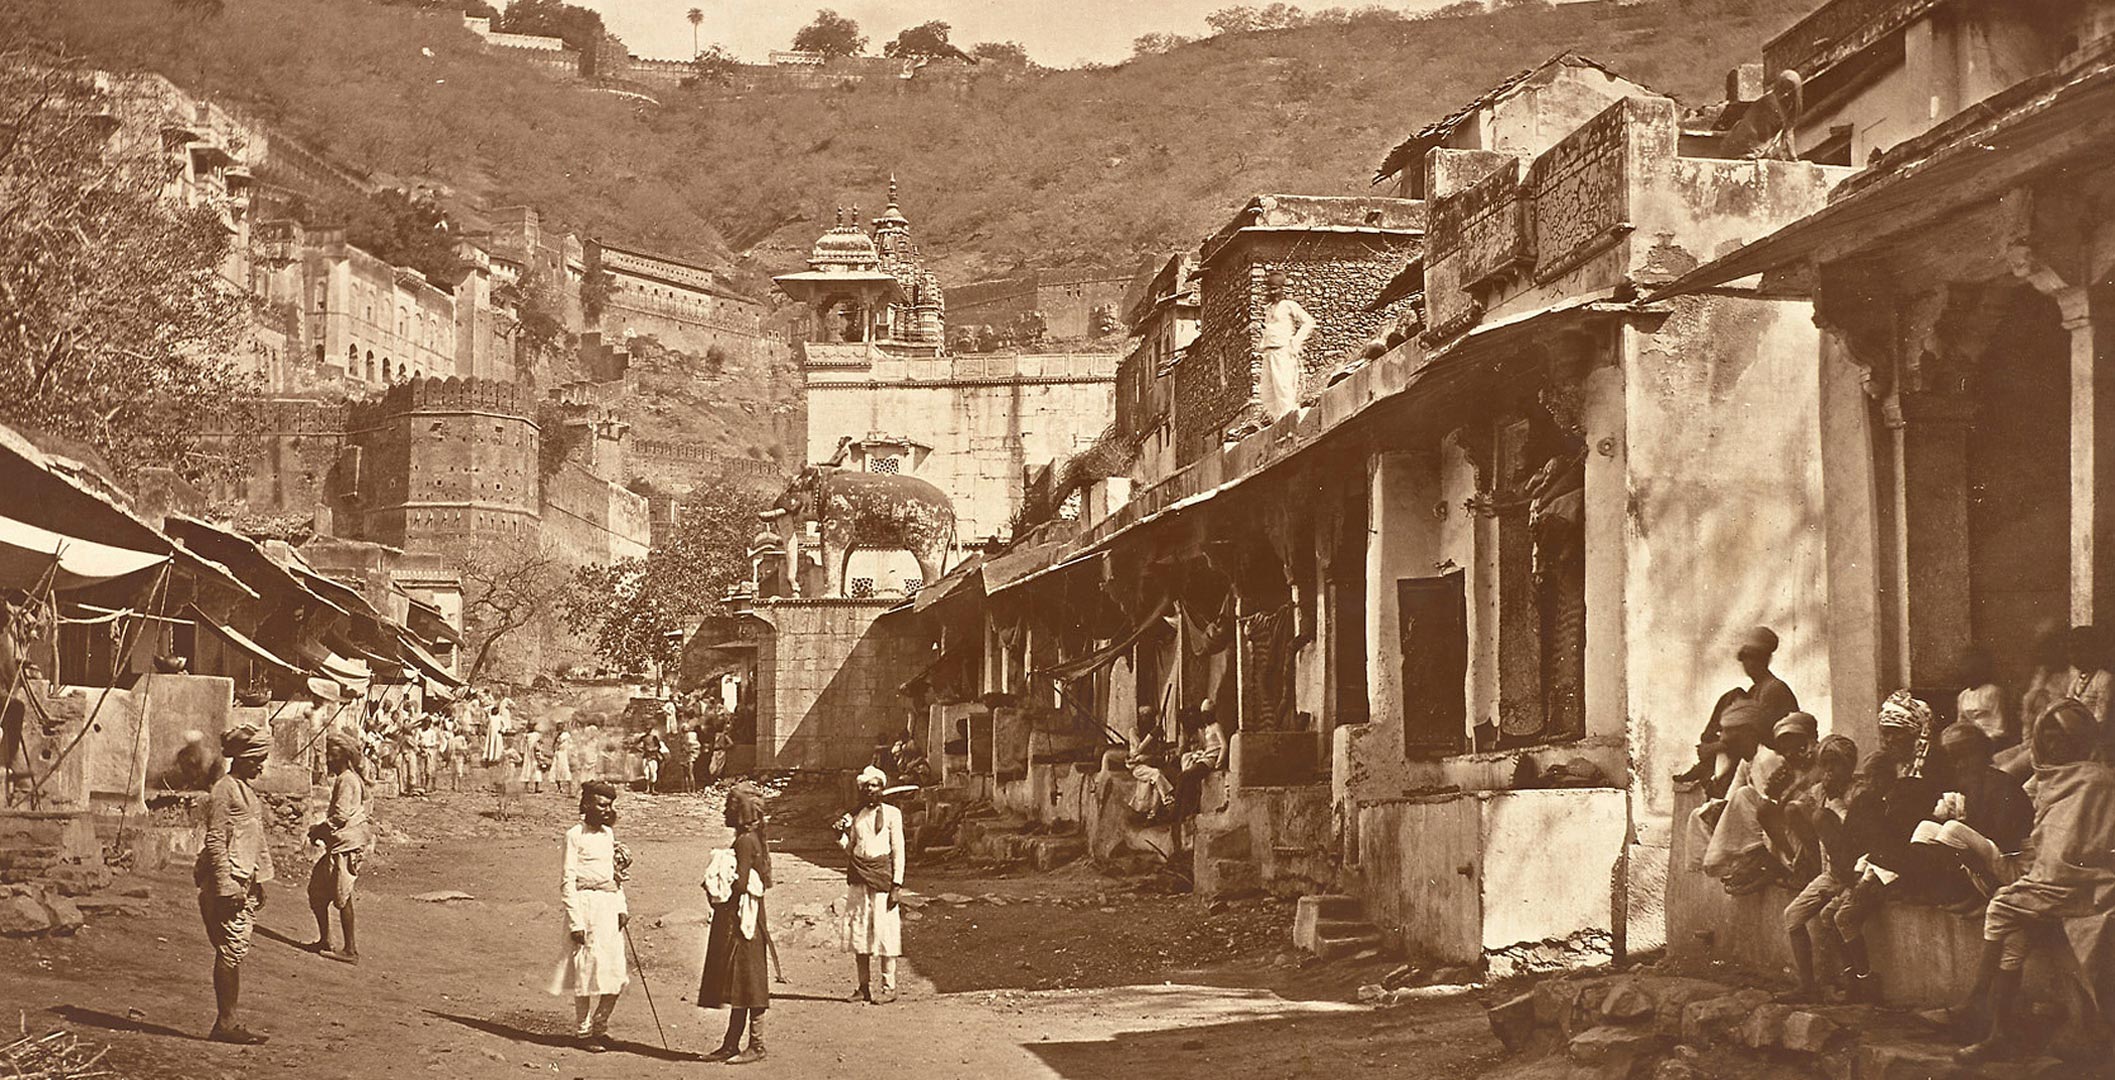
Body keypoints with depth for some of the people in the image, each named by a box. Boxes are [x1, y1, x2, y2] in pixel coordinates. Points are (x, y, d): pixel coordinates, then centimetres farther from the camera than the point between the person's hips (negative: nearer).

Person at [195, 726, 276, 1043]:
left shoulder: (246, 791, 16)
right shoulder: (224, 791, -13)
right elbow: (216, 842, -17)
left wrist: (258, 881, 22)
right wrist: (227, 888, -20)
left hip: (245, 883, 10)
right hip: (227, 885, -10)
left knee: (236, 952, 10)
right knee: (231, 952, -7)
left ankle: (230, 1023, 14)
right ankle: (226, 1023, -3)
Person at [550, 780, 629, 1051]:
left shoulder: (608, 834, 14)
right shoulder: (575, 835, -7)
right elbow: (568, 881, -10)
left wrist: (622, 908, 10)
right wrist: (576, 922, -15)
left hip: (610, 905, 7)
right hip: (586, 904, -7)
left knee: (616, 973, 5)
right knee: (588, 969, -1)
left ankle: (600, 1026, 21)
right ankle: (583, 1031, 11)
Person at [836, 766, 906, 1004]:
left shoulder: (891, 814, 0)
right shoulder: (856, 816, 13)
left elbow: (898, 851, -2)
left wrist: (896, 884, -9)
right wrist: (841, 835, -3)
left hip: (882, 876, -5)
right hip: (859, 876, 5)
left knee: (884, 931, -6)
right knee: (858, 932, 4)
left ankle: (889, 987, 0)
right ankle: (864, 987, 11)